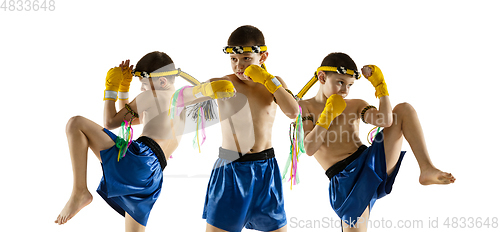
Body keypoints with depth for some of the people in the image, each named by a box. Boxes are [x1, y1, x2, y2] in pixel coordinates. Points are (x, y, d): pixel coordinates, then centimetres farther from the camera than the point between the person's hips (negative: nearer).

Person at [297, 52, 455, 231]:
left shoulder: (355, 105, 14)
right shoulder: (304, 107, 3)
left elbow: (385, 121, -7)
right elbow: (309, 148, -12)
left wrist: (380, 84, -2)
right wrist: (329, 114, -9)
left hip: (373, 163, 4)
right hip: (345, 180, -4)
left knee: (404, 109, -4)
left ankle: (427, 170, -17)